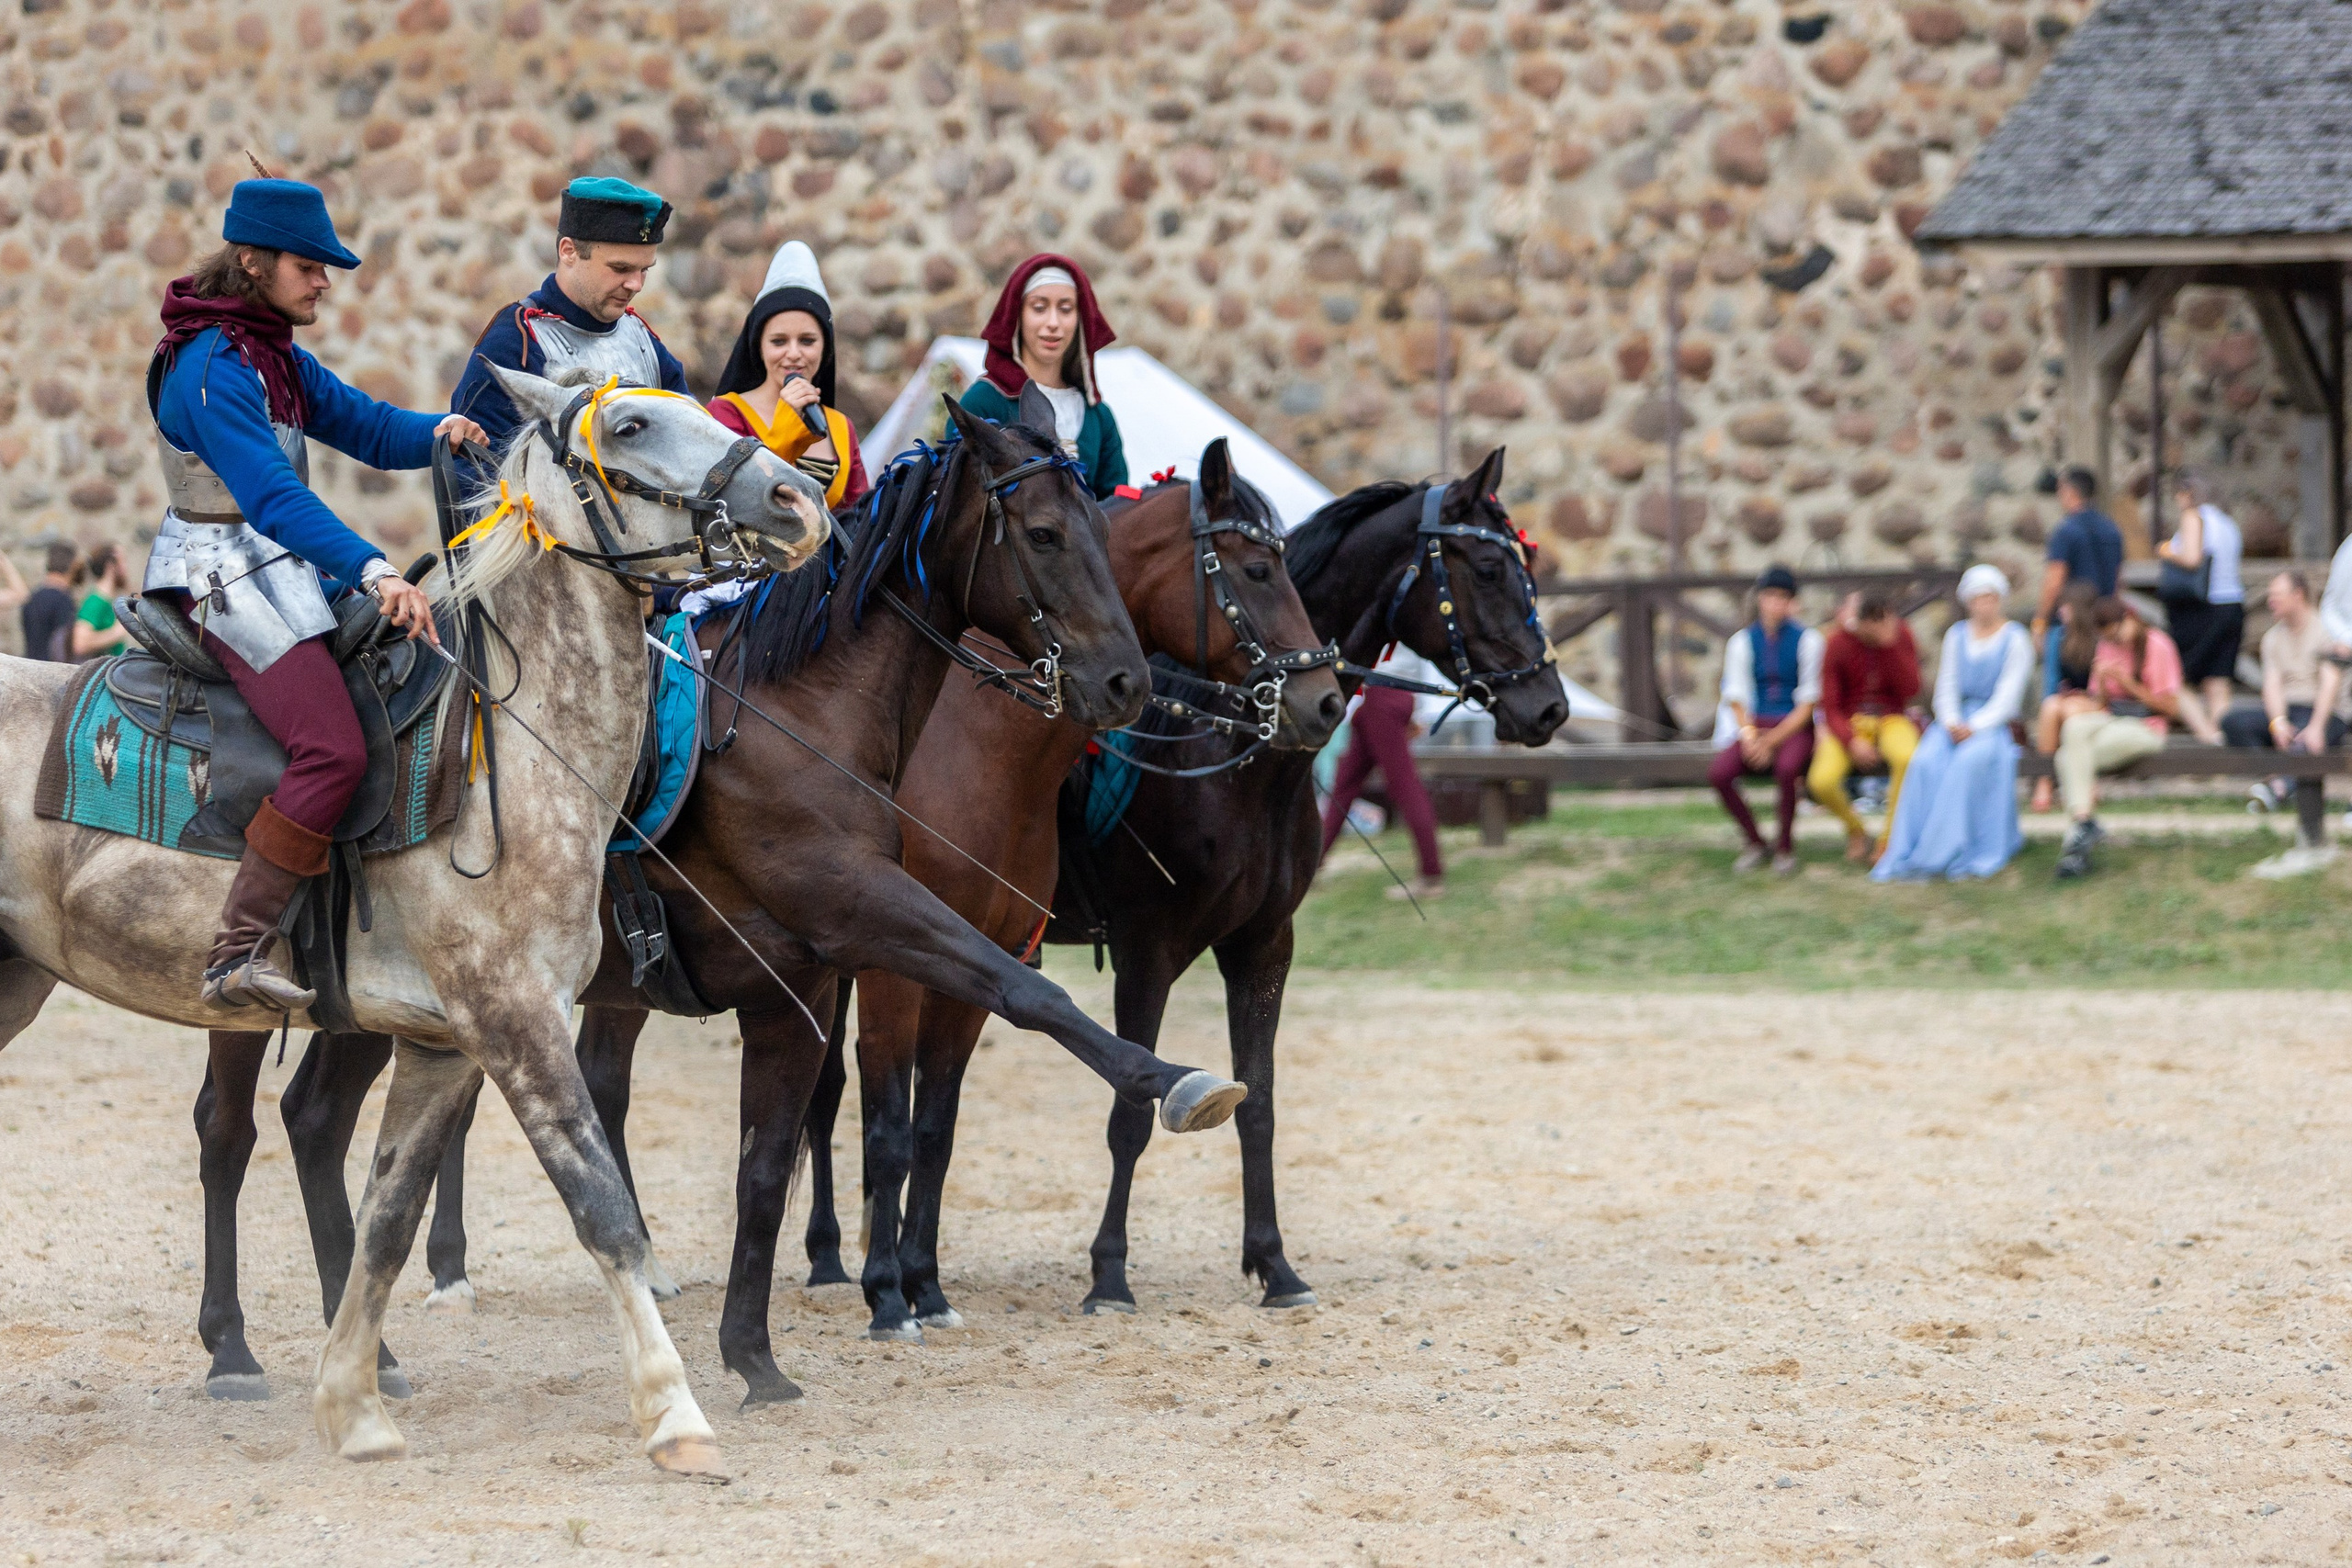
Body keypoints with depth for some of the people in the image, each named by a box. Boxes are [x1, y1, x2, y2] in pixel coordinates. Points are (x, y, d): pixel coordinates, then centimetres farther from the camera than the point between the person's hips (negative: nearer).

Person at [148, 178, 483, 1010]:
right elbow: (272, 496, -29)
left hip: (285, 568, 10)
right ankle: (237, 956, -25)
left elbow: (367, 427, 12)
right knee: (333, 749, -24)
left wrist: (440, 430, -11)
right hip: (226, 575, -10)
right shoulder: (213, 366, -18)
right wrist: (373, 571, -39)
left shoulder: (276, 355, 13)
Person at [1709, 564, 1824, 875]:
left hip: (1795, 727, -3)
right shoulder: (1742, 641, 7)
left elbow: (1808, 703, -4)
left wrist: (1771, 741, -15)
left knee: (1787, 768, -37)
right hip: (1756, 726, 3)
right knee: (1719, 773, -26)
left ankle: (1785, 847, -15)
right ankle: (1754, 843, -4)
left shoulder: (1806, 640, -1)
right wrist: (1749, 735, -15)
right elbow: (1735, 698, 6)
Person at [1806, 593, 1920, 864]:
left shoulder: (1902, 636, -4)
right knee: (1821, 781, -30)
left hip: (1890, 719, 0)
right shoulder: (1838, 645, -9)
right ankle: (1856, 831, 5)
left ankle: (1888, 841, -17)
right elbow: (1830, 708, -7)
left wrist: (1891, 646, -23)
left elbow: (1910, 689, -13)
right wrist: (1852, 742, -25)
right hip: (1848, 722, 0)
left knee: (1908, 758, -37)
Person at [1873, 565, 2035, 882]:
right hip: (1956, 721, 4)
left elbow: (2008, 698, -6)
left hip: (1996, 723, -4)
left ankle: (1938, 854, -36)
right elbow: (1946, 688, 12)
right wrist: (1951, 722, -9)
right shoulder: (1956, 636, 15)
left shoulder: (2015, 640, 1)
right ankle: (1908, 852, -31)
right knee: (1926, 761, -28)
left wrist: (1974, 727, -19)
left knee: (1969, 760, -35)